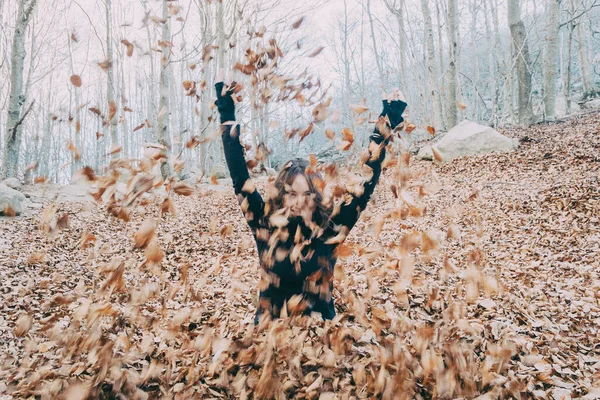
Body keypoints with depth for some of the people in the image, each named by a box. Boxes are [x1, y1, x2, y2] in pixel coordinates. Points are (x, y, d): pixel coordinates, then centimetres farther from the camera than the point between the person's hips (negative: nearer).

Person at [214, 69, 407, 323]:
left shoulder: (329, 228, -6)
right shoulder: (265, 224, -4)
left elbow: (366, 183, -6)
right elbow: (239, 176, -3)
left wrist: (384, 128, -7)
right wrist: (227, 115, -2)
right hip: (270, 328, 0)